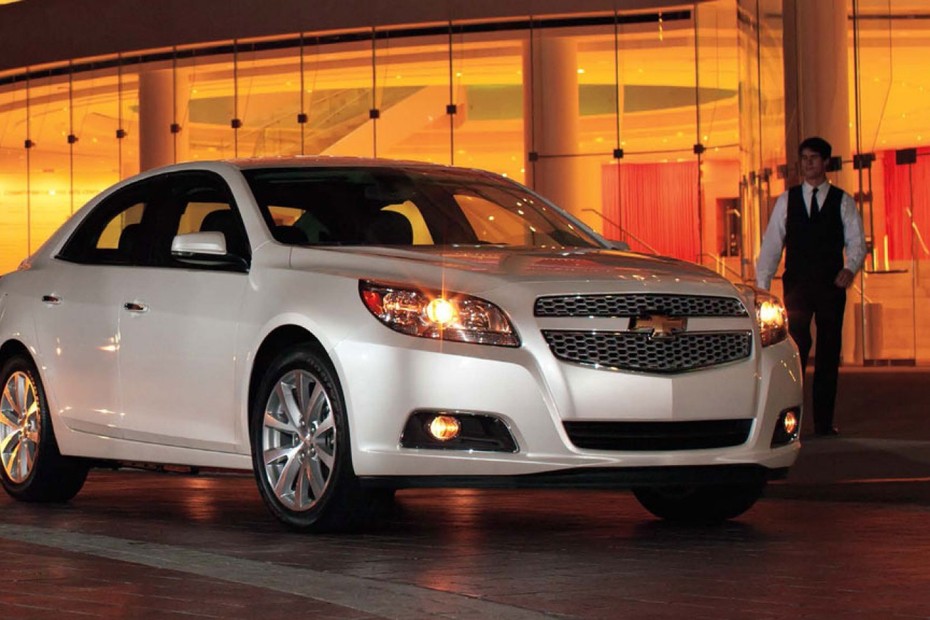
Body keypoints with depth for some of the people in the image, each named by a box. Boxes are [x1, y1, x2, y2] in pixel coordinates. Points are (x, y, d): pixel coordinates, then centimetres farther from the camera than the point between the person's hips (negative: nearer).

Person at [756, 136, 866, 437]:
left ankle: (823, 421, 10)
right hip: (797, 285, 0)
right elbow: (771, 244, 6)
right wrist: (762, 285, -3)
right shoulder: (786, 201, 9)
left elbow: (856, 242, 0)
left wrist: (850, 267, -21)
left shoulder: (843, 202, 7)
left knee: (829, 353, 3)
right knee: (797, 348, -9)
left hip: (831, 285, 0)